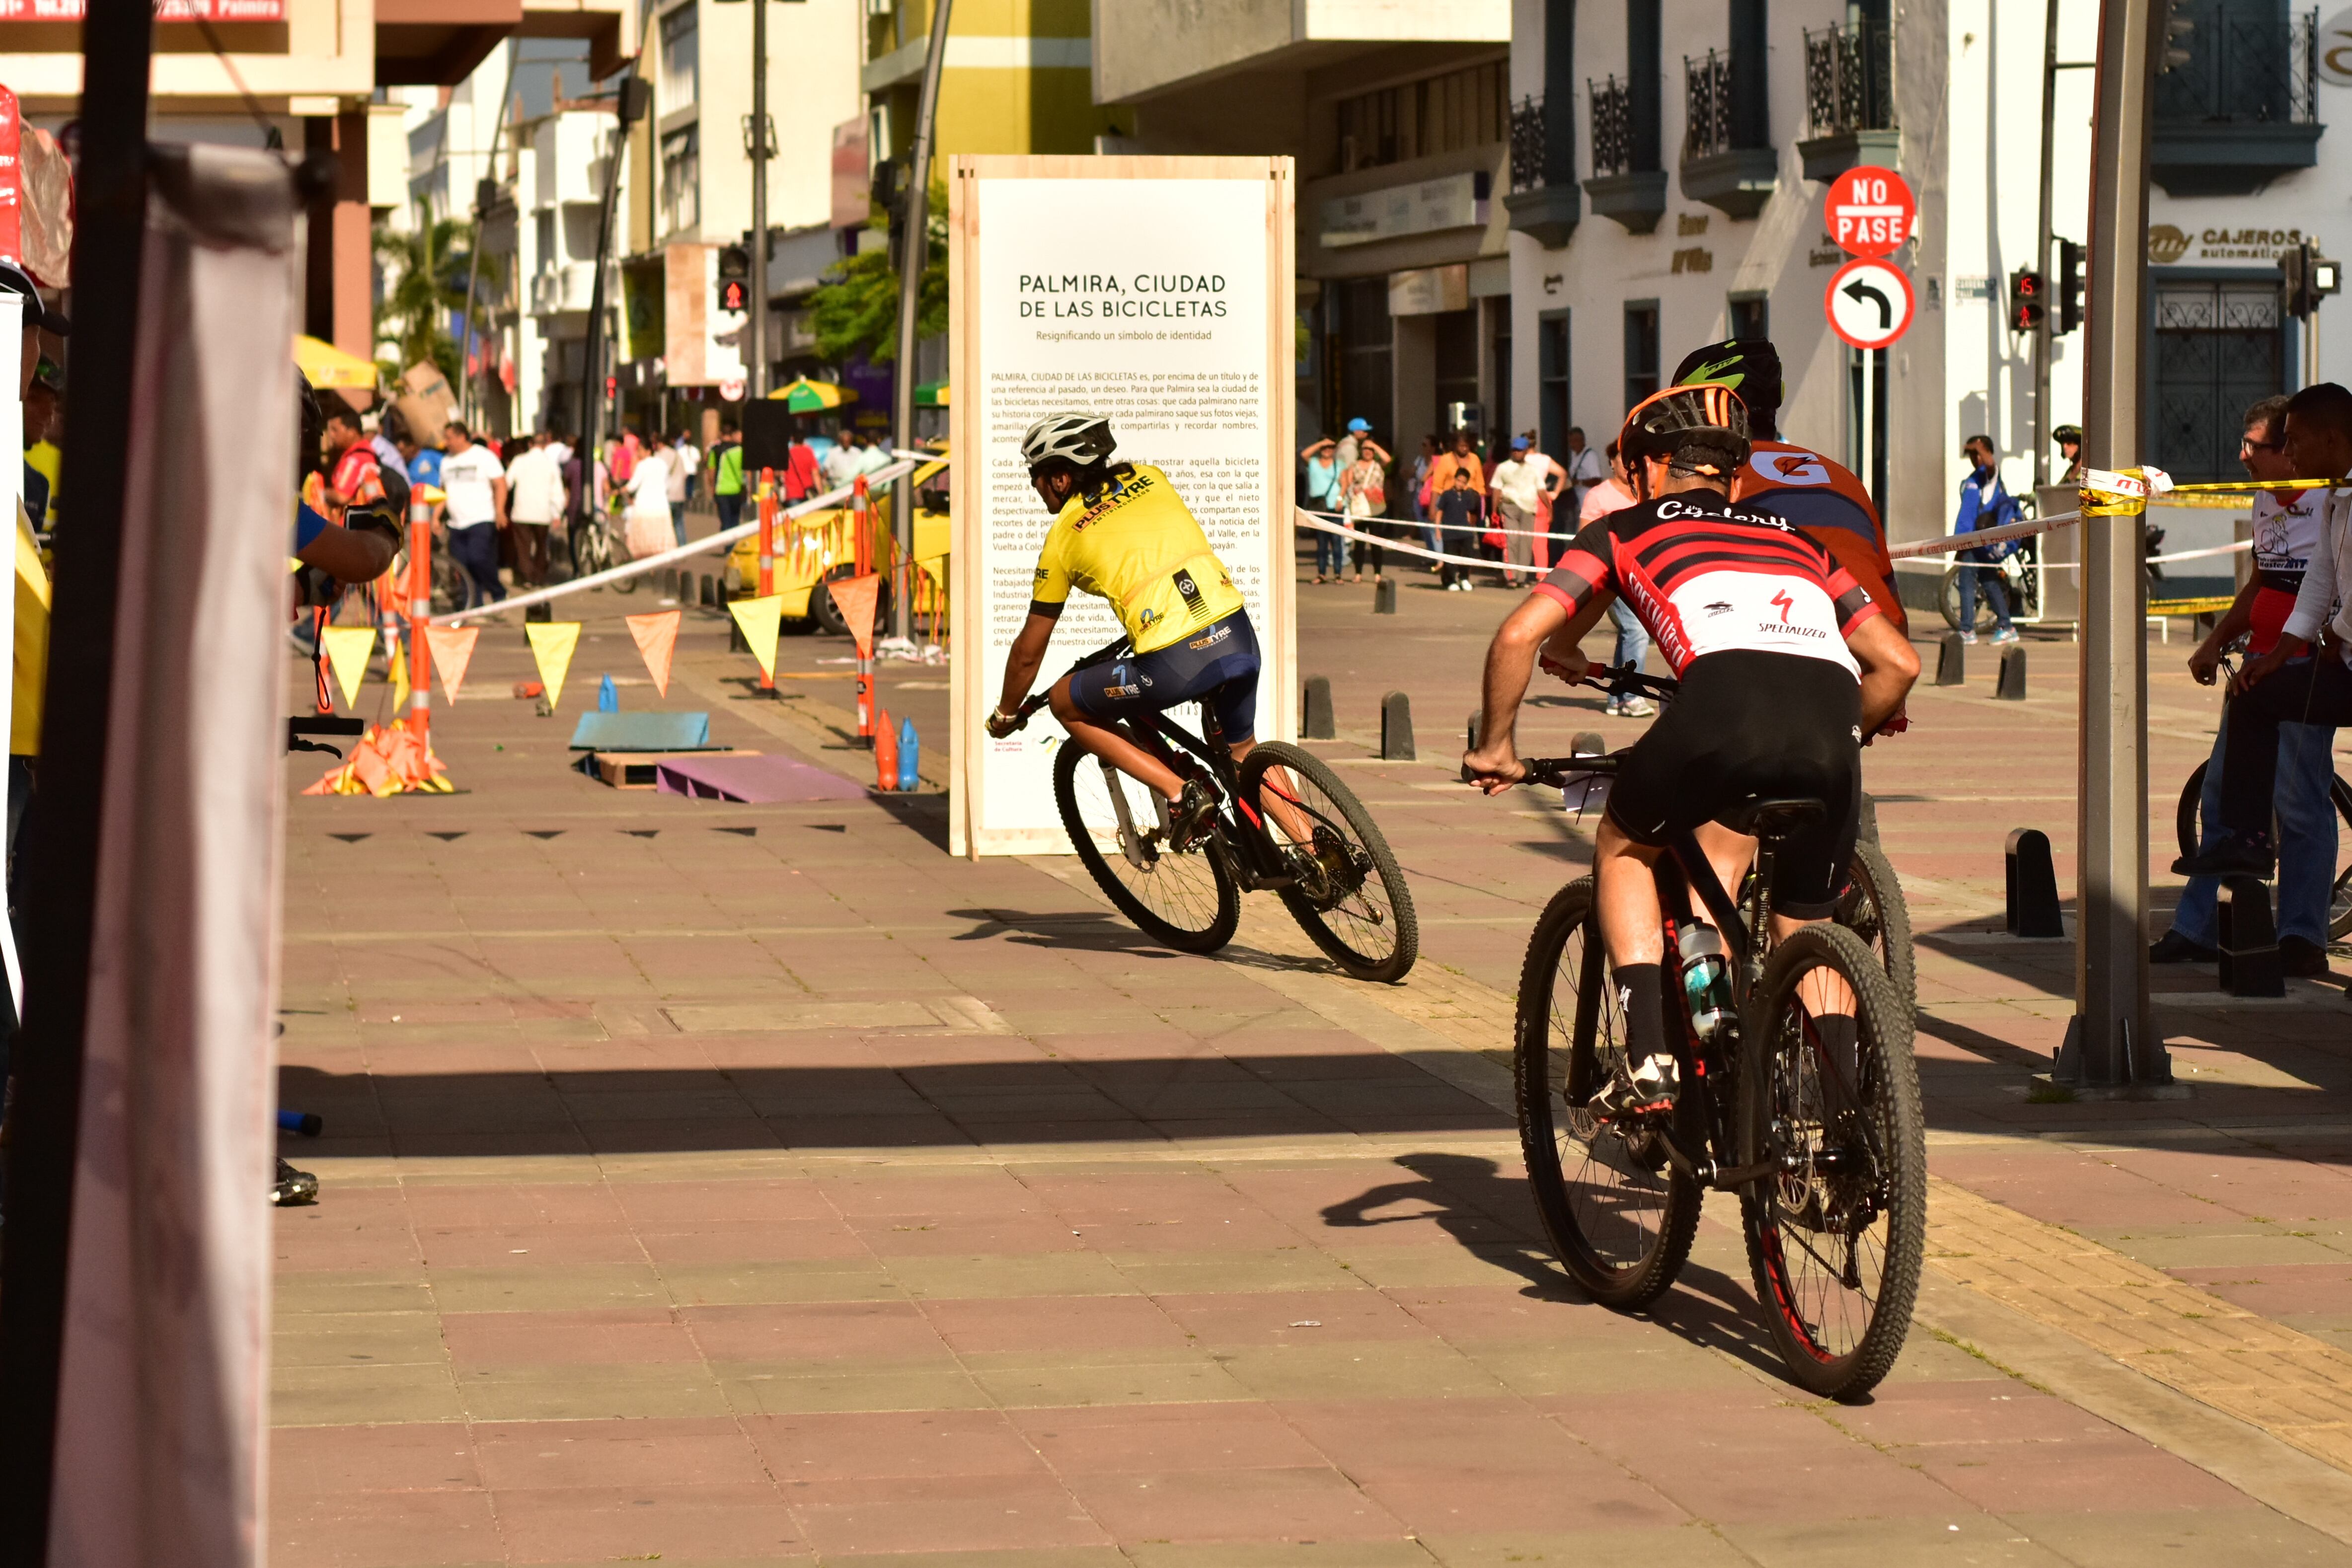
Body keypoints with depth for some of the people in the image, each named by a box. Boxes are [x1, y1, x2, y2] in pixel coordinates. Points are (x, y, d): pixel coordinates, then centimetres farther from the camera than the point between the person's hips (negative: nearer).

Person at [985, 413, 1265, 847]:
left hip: (1176, 664, -5)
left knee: (1067, 703, 17)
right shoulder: (1151, 478, 18)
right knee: (1245, 750, 31)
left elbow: (1028, 652, 15)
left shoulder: (1063, 536, 8)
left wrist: (1004, 715, 31)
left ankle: (1180, 794, 5)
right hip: (1240, 635, 6)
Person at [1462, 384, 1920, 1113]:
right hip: (1830, 721, 3)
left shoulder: (1626, 530, 28)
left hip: (1726, 691, -3)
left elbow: (1519, 636, 17)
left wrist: (1494, 748, 31)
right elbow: (1899, 662, 31)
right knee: (1809, 931, 24)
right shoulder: (1797, 540, 38)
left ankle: (1648, 1060, 12)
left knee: (1625, 850, 26)